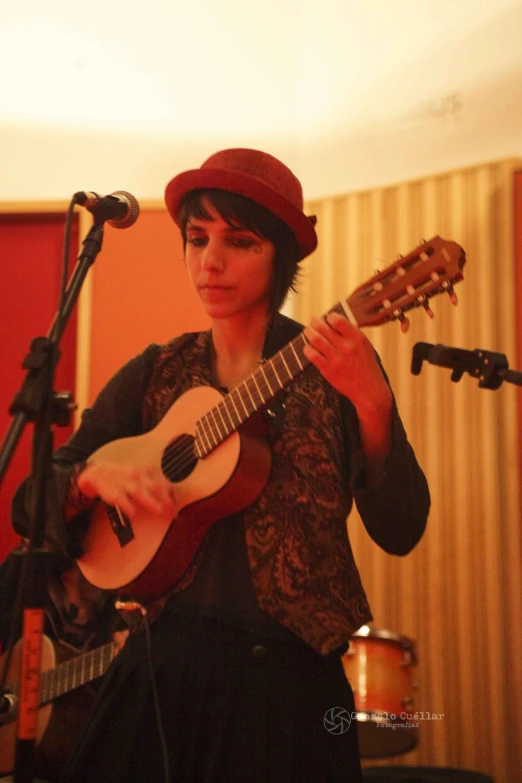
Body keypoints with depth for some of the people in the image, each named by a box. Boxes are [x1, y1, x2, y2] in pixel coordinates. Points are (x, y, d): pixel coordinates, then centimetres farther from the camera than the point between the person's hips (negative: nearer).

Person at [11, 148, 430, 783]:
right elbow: (37, 502, 5)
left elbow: (400, 533, -13)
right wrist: (95, 475, -16)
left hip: (289, 672, -3)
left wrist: (371, 404, -27)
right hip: (165, 663, 3)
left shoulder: (333, 365, -5)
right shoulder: (155, 375, 5)